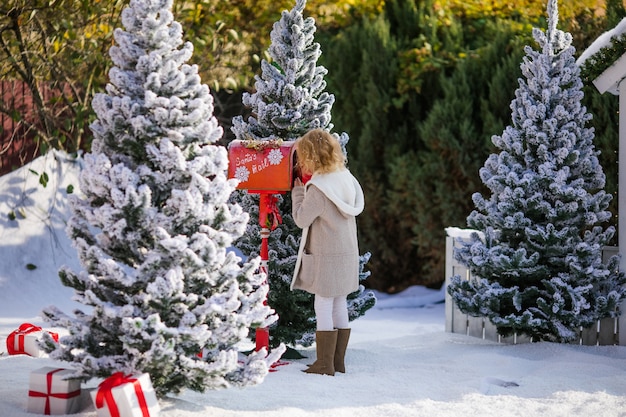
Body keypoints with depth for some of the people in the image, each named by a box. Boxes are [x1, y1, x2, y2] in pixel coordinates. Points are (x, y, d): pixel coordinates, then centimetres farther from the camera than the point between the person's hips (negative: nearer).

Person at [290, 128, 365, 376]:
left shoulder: (318, 188, -20)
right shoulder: (346, 178, 4)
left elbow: (301, 219, -12)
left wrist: (298, 191, 0)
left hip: (327, 256, -8)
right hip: (347, 253, 8)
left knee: (323, 307, -1)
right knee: (339, 306, 13)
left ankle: (324, 364, 2)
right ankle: (338, 362, 19)